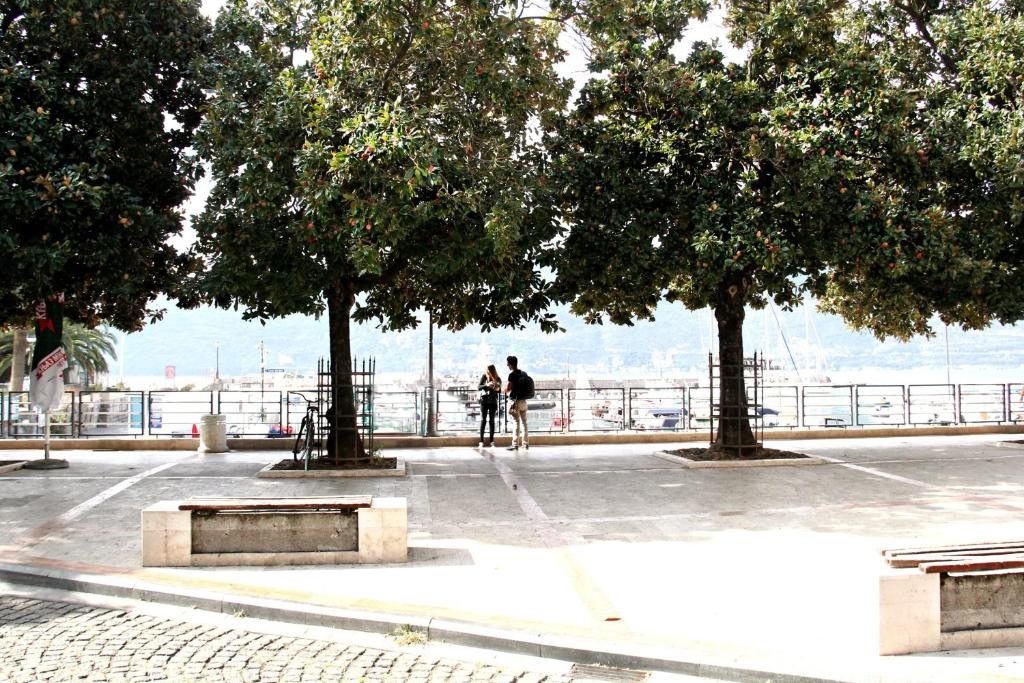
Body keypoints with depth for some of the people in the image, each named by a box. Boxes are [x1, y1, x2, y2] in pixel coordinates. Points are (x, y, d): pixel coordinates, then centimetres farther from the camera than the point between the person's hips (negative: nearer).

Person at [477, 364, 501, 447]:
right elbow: (478, 387, -7)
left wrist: (498, 389, -15)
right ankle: (481, 442, -3)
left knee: (492, 421, 5)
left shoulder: (498, 379, -1)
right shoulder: (484, 376, -5)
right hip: (484, 401, -1)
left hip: (493, 402, 2)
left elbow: (499, 390, 8)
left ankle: (491, 441, 7)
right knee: (483, 420, -3)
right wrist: (486, 385, -24)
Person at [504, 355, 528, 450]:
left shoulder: (512, 375, -14)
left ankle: (515, 444, -3)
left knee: (516, 422, -5)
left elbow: (508, 389, -16)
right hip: (523, 401, 6)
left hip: (515, 401, -6)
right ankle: (525, 444, 14)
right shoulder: (524, 374, 8)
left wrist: (503, 390, 4)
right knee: (524, 422, 10)